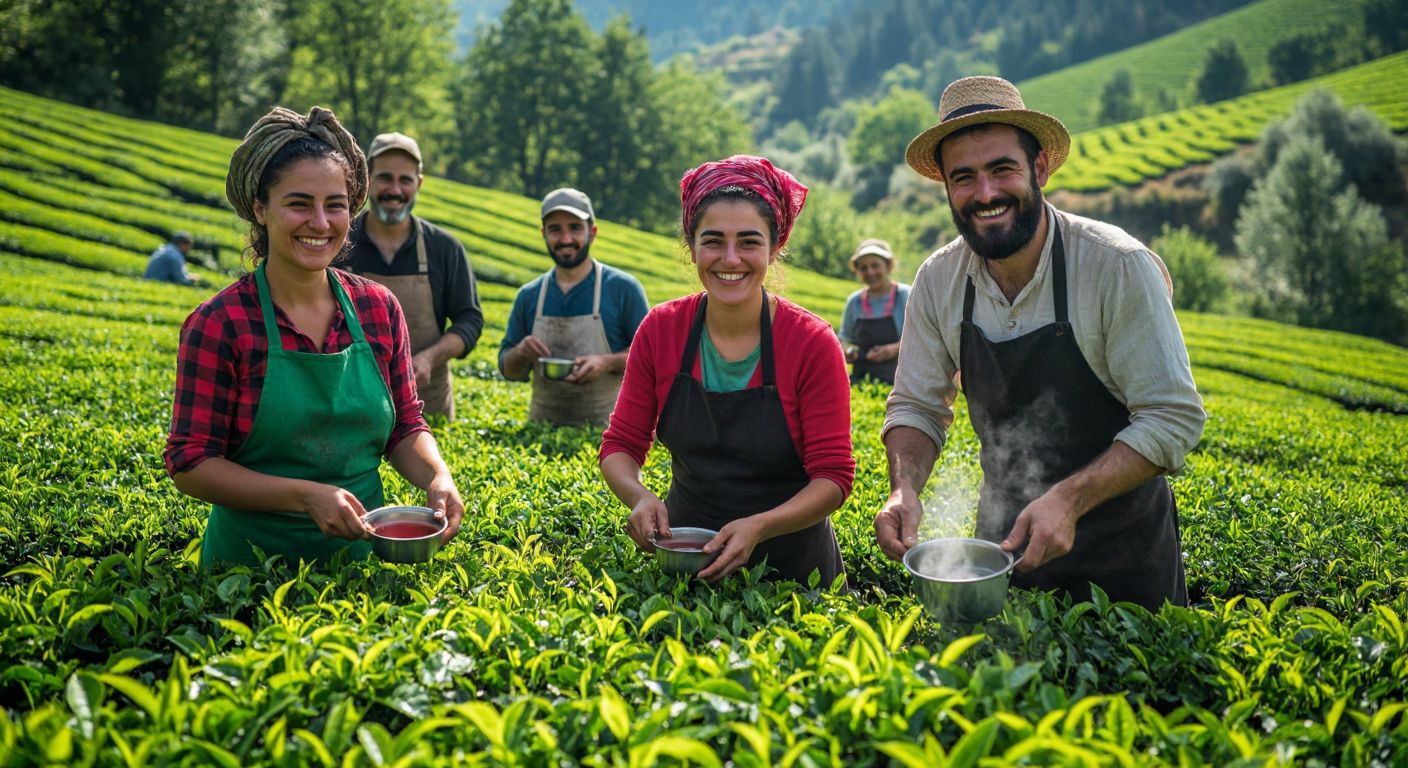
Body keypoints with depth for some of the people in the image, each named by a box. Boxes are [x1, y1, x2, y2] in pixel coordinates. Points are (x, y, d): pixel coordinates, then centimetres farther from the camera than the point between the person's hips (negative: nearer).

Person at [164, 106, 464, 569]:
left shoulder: (380, 309, 2)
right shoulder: (220, 324, -8)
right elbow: (189, 464, -8)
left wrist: (437, 478, -10)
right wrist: (306, 496, -19)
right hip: (251, 562, -3)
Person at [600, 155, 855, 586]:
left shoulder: (812, 344, -16)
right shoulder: (660, 330, -9)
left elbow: (834, 476, -15)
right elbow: (620, 445, -3)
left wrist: (759, 527, -31)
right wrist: (639, 497, -24)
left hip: (791, 566, -2)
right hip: (685, 562, 2)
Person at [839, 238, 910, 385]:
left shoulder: (906, 296, 1)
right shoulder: (854, 301, 12)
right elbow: (845, 336, 24)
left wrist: (897, 348, -16)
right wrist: (846, 350, 1)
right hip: (860, 377, 3)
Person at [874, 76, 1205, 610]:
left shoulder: (1120, 267, -21)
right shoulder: (938, 281, -8)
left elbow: (1174, 418, -20)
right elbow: (916, 407, 0)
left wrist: (1068, 499, -32)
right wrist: (904, 490, -20)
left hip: (1120, 546, -3)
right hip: (1003, 538, 3)